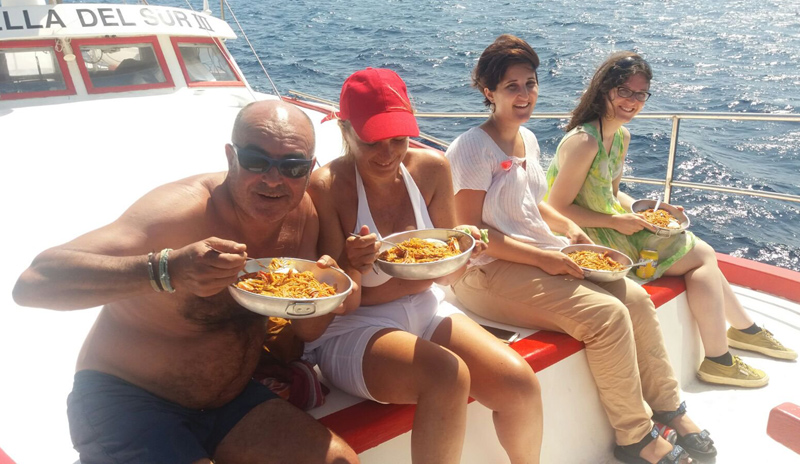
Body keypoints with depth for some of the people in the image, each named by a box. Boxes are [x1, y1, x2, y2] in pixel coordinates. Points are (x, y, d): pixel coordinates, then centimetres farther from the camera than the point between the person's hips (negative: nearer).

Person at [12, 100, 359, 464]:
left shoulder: (302, 213, -5)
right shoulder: (183, 209, -26)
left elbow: (306, 331, 6)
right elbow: (32, 283, -36)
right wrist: (167, 270, -49)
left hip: (231, 398, 6)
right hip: (126, 401, -5)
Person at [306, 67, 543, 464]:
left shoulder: (431, 169, -2)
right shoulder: (326, 188, -16)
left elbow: (446, 274, 5)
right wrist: (351, 264, -32)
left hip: (426, 309, 5)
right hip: (351, 328, -5)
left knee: (519, 383, -15)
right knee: (447, 378, -32)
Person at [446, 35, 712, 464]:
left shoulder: (528, 140, 12)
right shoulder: (472, 148, -14)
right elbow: (469, 231, -19)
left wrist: (569, 228, 7)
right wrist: (543, 257, -20)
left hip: (540, 255, 9)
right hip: (489, 271, -8)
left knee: (636, 299, -5)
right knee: (608, 315, -21)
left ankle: (669, 409, 14)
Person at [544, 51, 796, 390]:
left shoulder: (621, 137, 7)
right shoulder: (583, 142, -23)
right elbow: (557, 208, -23)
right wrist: (617, 221, -19)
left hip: (612, 229, 9)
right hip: (588, 241, -9)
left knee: (702, 255, 8)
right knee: (700, 256, -4)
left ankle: (744, 327, 31)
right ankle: (717, 359, 9)